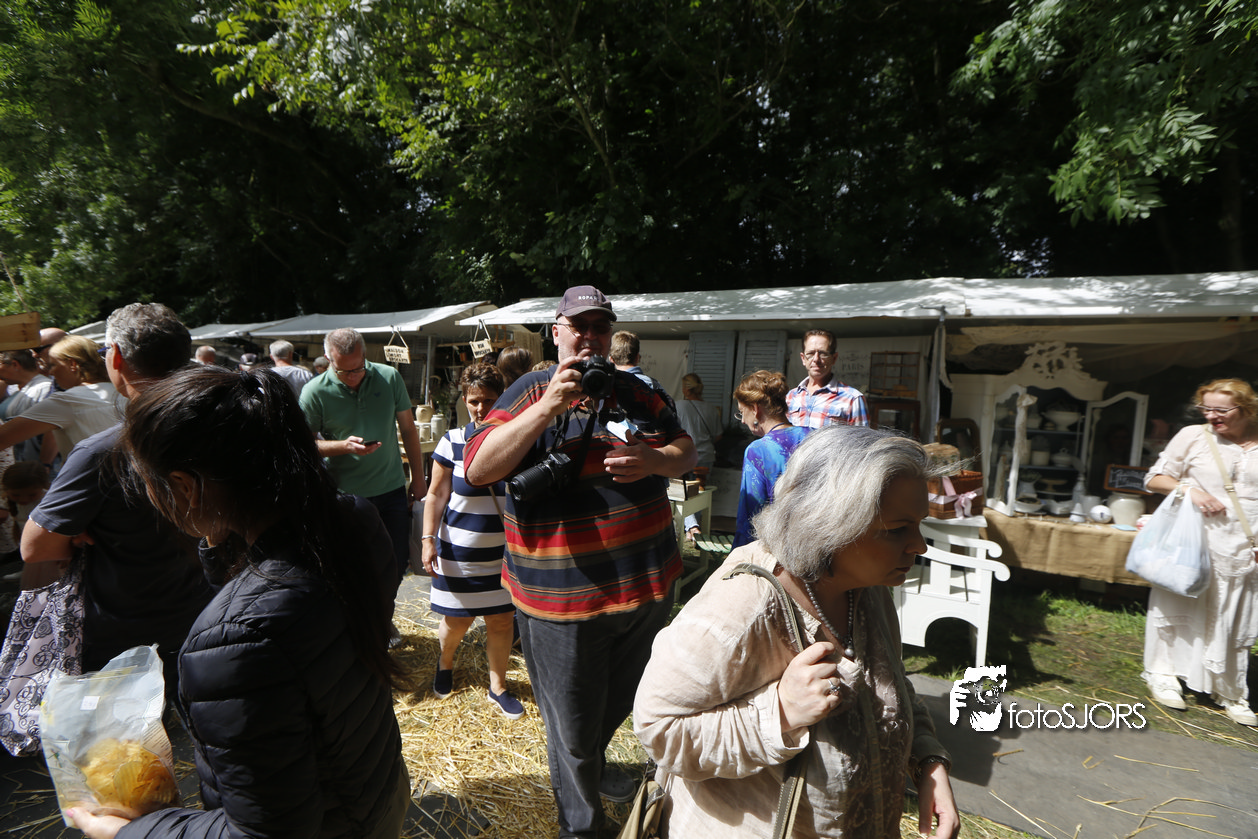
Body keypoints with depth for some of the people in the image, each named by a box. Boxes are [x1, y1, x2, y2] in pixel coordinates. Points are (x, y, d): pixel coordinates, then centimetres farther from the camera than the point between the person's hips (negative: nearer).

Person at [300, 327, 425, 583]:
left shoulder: (390, 377, -2)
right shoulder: (314, 391, -8)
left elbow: (408, 429, 6)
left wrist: (418, 477, 7)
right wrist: (344, 446, -21)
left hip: (392, 490, 2)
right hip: (344, 495, -2)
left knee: (398, 563, 11)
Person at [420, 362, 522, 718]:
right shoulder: (452, 442, -7)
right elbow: (436, 495, 0)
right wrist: (428, 539, -7)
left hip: (505, 552, 1)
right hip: (459, 552, -1)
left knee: (502, 620, 9)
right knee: (457, 622, 11)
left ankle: (498, 685, 33)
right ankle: (445, 661, 46)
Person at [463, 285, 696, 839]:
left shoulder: (633, 391, 5)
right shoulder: (531, 393, -9)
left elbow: (685, 452, 9)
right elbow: (477, 469, -20)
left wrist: (654, 460, -14)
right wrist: (549, 406, -29)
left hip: (648, 585, 6)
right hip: (562, 594, -5)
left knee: (620, 702, 30)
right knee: (572, 726, 16)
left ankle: (595, 763, 62)